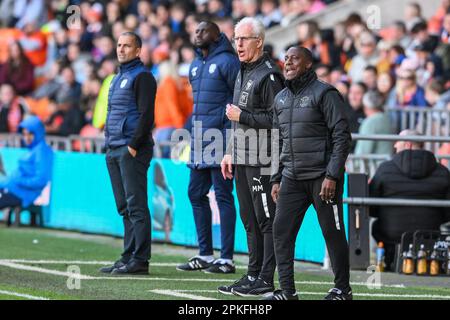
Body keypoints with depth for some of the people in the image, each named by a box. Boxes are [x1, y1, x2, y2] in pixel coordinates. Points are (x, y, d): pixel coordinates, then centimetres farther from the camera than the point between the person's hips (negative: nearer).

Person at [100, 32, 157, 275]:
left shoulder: (142, 76, -6)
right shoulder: (118, 78, 21)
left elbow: (146, 114, -13)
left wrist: (134, 145, -18)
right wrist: (109, 146, 16)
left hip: (132, 150, -9)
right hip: (114, 150, 9)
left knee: (136, 205, -10)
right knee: (124, 207, 9)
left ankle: (140, 260, -11)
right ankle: (129, 257, 12)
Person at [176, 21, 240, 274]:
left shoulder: (227, 61, -8)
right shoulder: (195, 66, 17)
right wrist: (194, 133, 18)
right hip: (199, 140, 9)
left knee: (223, 195, -6)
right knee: (196, 194, 10)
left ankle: (227, 259, -4)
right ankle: (205, 255, 18)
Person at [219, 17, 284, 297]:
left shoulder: (269, 75, -11)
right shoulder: (243, 73, 19)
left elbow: (275, 120, -18)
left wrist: (242, 117, -13)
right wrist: (230, 153, 22)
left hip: (262, 161, -10)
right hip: (242, 160, 10)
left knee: (267, 220, -5)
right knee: (250, 221, 12)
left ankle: (266, 279, -4)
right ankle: (253, 276, 17)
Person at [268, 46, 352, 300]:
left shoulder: (324, 93, -6)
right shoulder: (281, 99, 15)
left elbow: (342, 136, -11)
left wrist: (332, 176, -16)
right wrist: (276, 179, 16)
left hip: (322, 176, -6)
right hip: (292, 178, 6)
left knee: (333, 232, 1)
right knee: (281, 230, -2)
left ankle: (343, 289, 13)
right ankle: (287, 291, 2)